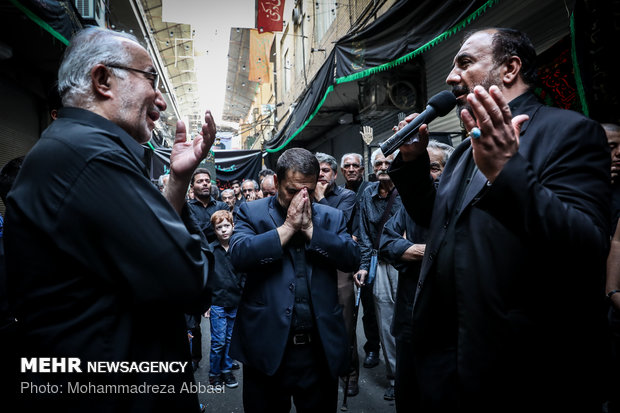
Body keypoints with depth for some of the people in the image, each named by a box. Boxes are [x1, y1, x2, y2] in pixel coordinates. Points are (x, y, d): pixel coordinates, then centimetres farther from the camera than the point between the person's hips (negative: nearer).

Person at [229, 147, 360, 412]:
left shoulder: (332, 217, 9)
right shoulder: (251, 213, 2)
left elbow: (352, 258, -6)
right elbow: (239, 254, -16)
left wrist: (309, 228, -11)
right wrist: (288, 227, -14)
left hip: (322, 350, 2)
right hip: (267, 349, -2)